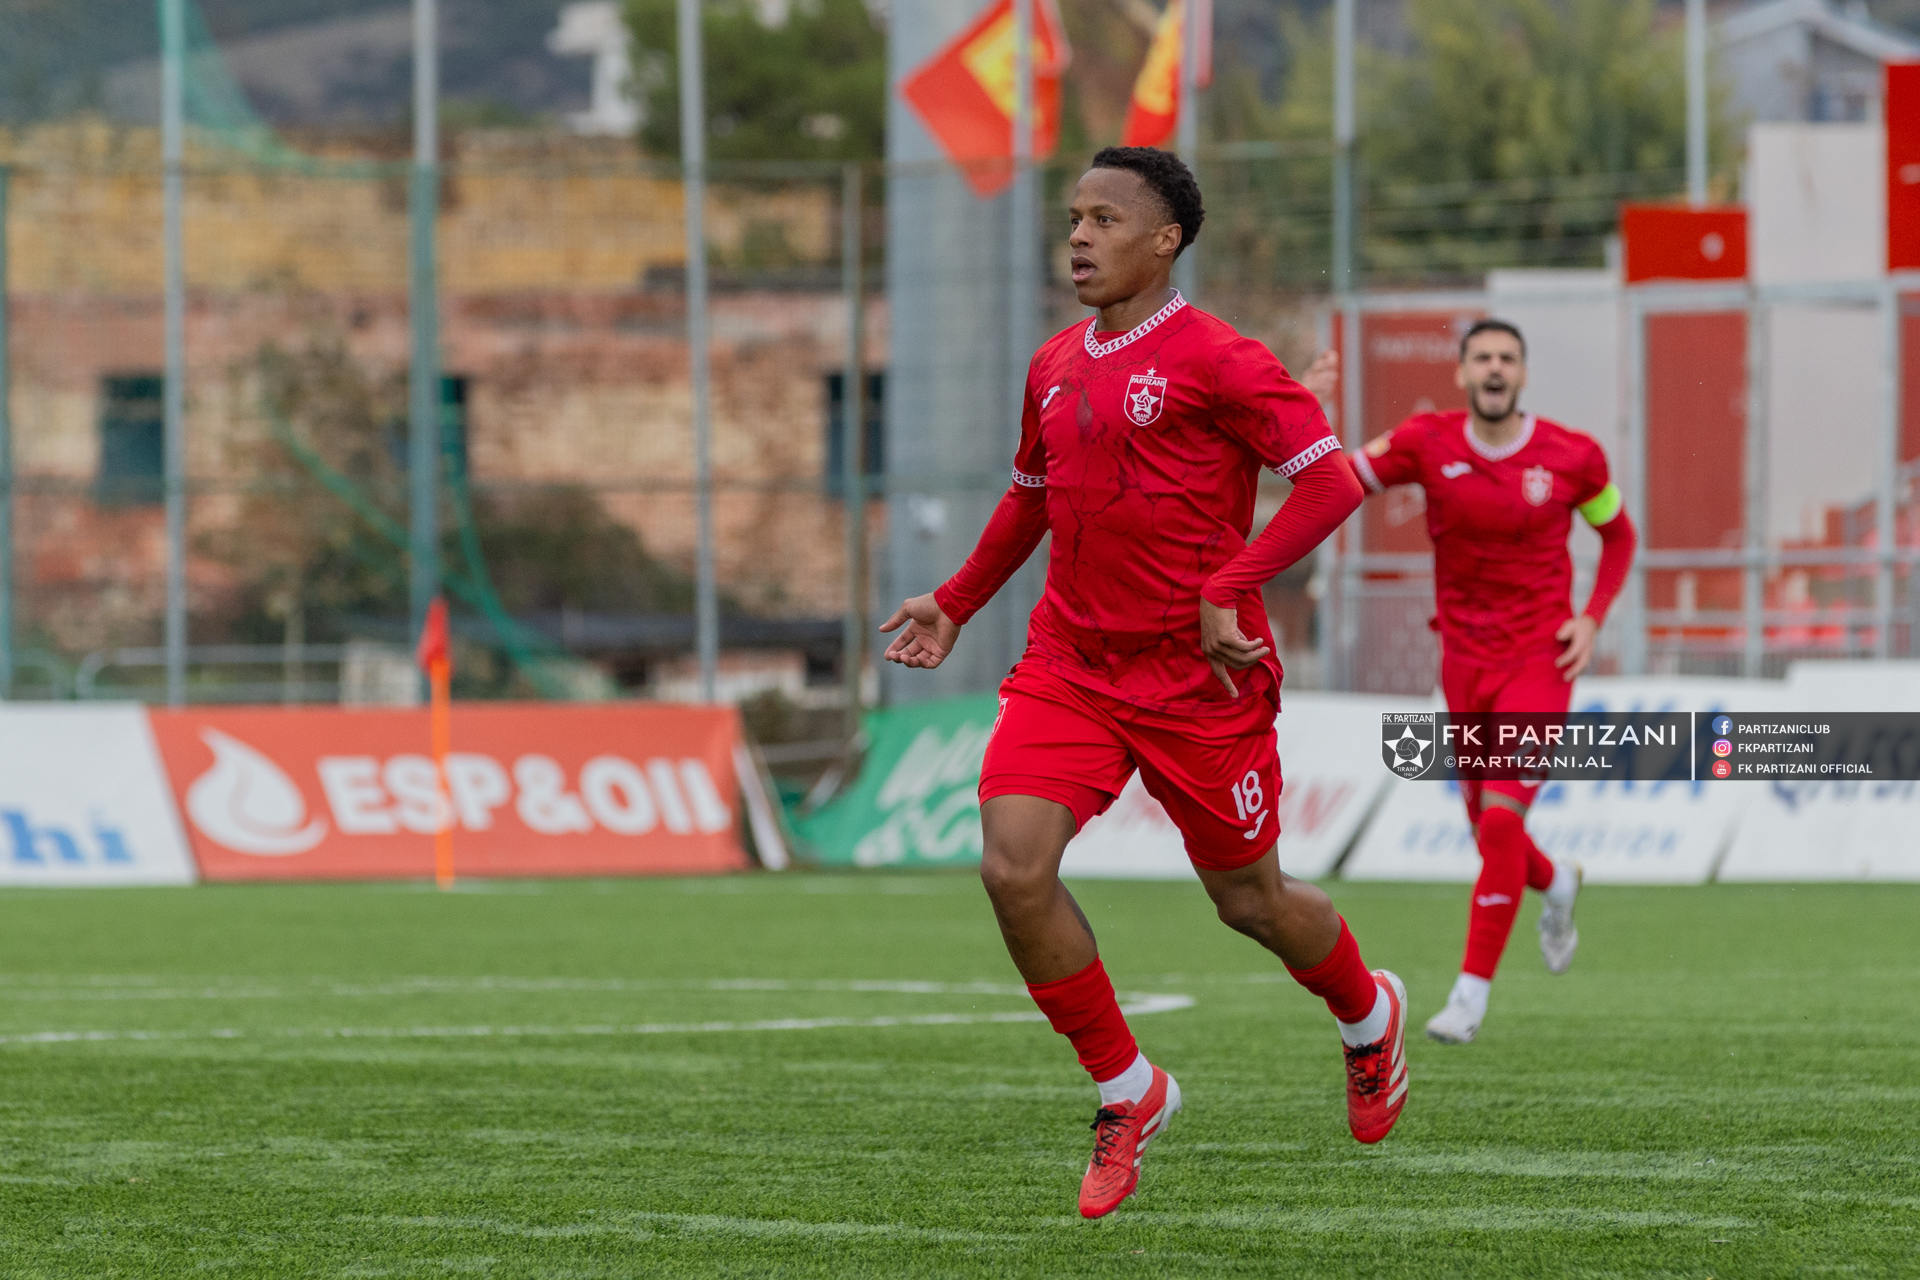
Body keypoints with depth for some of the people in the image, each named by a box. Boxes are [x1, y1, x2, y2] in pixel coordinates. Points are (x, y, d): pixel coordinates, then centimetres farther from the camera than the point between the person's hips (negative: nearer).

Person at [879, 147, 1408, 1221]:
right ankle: (1128, 1092, 2)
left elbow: (1332, 480, -17)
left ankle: (1370, 1017, 42)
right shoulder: (1056, 368, 10)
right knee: (1015, 868, -15)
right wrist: (956, 605, 29)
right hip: (1069, 668, 5)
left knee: (1250, 899, 8)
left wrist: (1229, 588, -24)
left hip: (1201, 678, -5)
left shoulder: (1217, 362, -12)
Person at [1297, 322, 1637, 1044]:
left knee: (1501, 817, -18)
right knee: (1489, 832, 11)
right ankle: (1557, 884, 48)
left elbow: (1618, 532, 11)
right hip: (1464, 662, 3)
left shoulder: (1571, 457, -5)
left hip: (1539, 660, -3)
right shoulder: (1428, 443, -4)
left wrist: (1593, 617, -3)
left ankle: (1473, 989, -13)